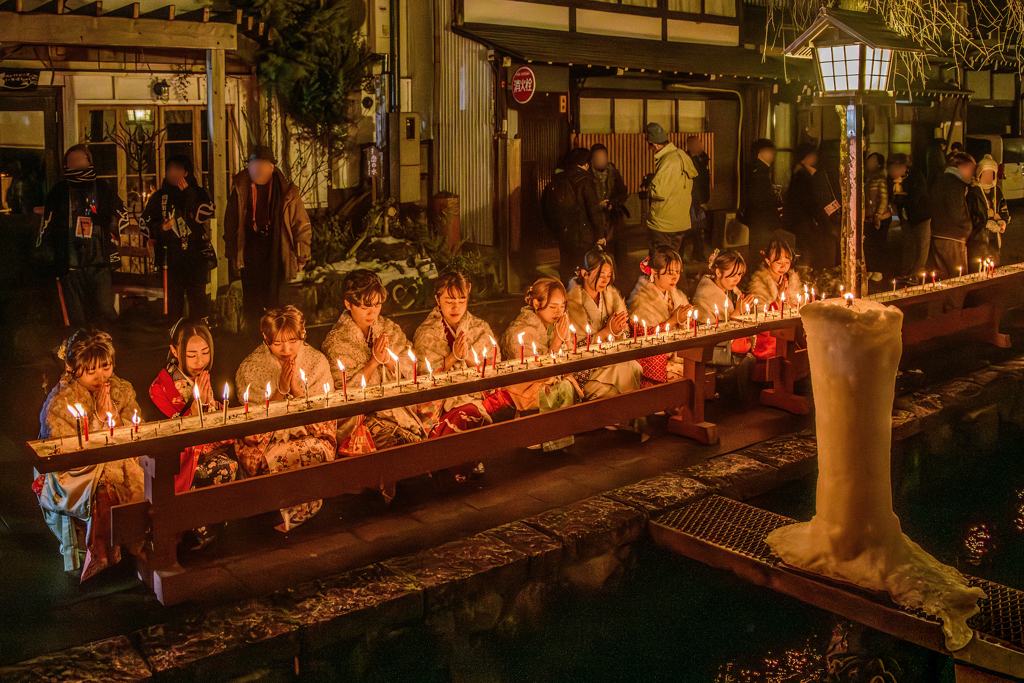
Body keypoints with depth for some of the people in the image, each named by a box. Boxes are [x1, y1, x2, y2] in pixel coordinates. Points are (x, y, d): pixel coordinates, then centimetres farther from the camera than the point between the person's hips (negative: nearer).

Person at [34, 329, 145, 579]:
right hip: (73, 476, -4)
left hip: (118, 465, 5)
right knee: (104, 495, -34)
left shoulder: (122, 391, 2)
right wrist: (100, 418, -19)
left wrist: (113, 415, -13)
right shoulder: (59, 403, -13)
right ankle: (99, 563, -16)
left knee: (146, 489, -25)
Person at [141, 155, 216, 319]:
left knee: (197, 296, -3)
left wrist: (187, 193, -9)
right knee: (174, 297, 1)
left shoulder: (198, 193, 9)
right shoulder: (160, 196, 13)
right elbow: (145, 221, 16)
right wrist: (161, 227, -3)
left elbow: (205, 214, -10)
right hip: (171, 255, 1)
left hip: (196, 255, -1)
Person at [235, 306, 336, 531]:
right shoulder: (249, 368, -3)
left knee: (316, 452, -31)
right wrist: (280, 389, -18)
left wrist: (297, 389, -15)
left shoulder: (317, 362, 3)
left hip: (309, 436, 2)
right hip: (265, 442, -2)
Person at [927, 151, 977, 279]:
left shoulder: (940, 182, 16)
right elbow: (956, 215, -21)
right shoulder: (955, 184, -13)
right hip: (952, 240, -9)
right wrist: (969, 229, -4)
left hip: (937, 238, 9)